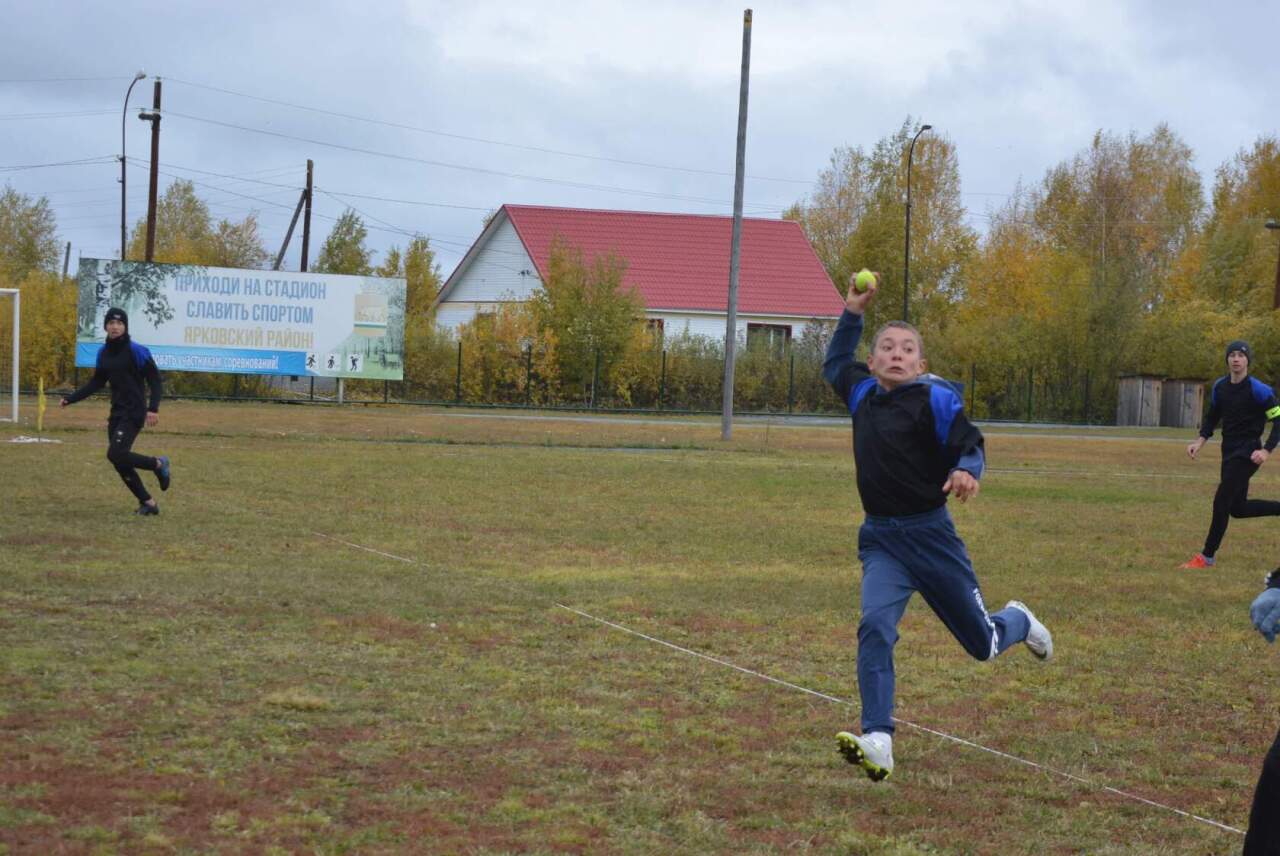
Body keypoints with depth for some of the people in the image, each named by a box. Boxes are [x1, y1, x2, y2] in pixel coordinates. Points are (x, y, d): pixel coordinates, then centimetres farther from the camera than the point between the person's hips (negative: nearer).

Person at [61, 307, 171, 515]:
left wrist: (153, 408, -23)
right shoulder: (103, 352, 9)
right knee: (120, 462, 3)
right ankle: (147, 502, 13)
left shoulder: (136, 351, -11)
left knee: (116, 454, -20)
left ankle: (158, 464, 3)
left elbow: (154, 380, -11)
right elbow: (97, 382, 19)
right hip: (116, 412, 7)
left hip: (133, 413, -7)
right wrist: (71, 399, 12)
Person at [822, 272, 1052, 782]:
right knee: (875, 628, -22)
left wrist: (966, 471, -37)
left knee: (983, 643, 10)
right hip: (880, 538, 3)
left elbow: (970, 444, -14)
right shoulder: (862, 393, 8)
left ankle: (1017, 622, 48)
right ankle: (878, 744, -28)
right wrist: (852, 313, 18)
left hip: (930, 534, -3)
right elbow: (834, 365, 29)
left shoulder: (935, 398, -9)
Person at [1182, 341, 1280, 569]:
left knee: (1222, 501, -11)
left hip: (1247, 454, -8)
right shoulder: (1220, 386, 6)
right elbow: (1213, 416, 19)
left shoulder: (1258, 390, -14)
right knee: (1237, 508, 11)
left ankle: (1207, 556, -1)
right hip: (1229, 453, 8)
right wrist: (1200, 441, 3)